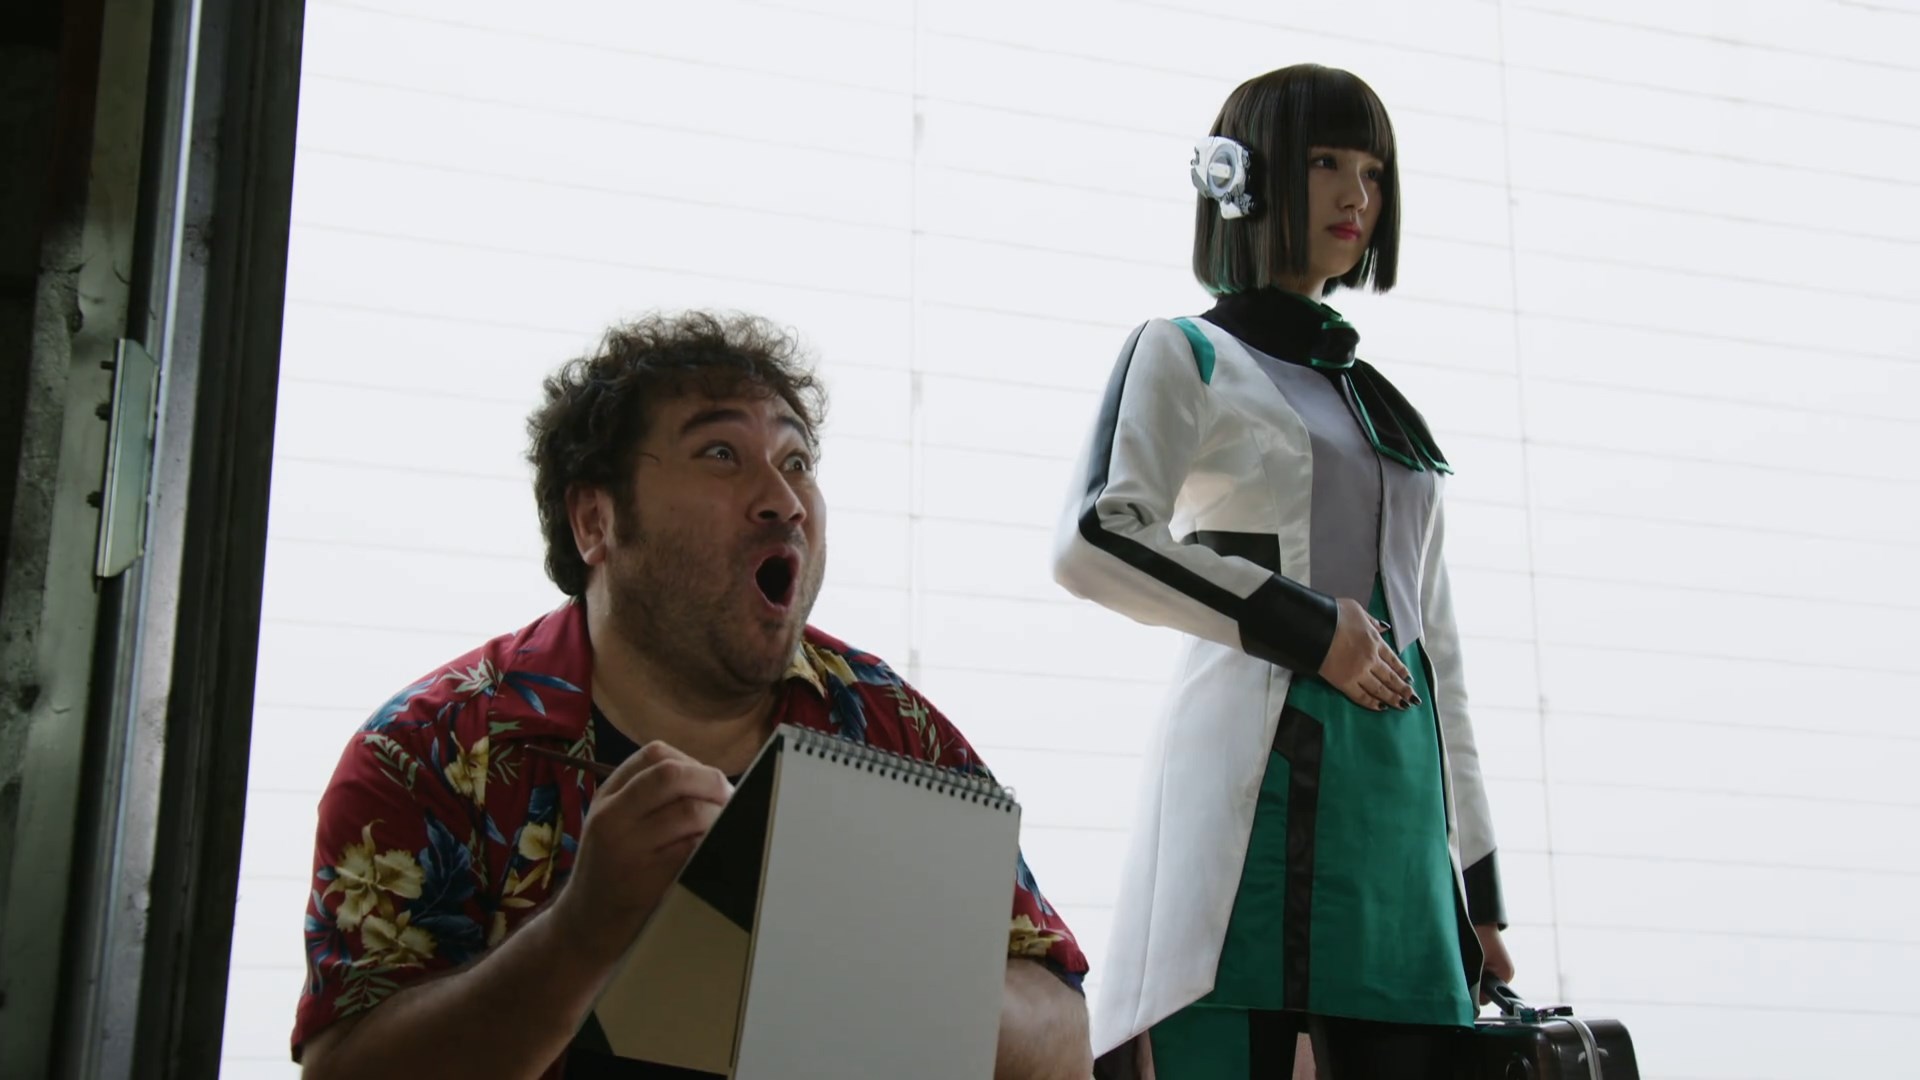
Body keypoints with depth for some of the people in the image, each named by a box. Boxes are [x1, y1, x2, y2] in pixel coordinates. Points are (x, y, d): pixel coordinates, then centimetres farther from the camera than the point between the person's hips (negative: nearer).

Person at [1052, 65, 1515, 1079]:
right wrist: (1306, 627, -10)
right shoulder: (1188, 354, 8)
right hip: (1253, 781, -6)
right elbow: (1091, 542, -11)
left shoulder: (1383, 405, 25)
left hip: (1402, 802, 6)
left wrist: (1478, 883, 18)